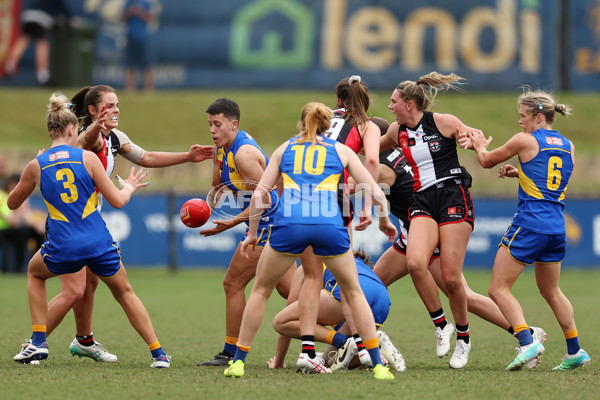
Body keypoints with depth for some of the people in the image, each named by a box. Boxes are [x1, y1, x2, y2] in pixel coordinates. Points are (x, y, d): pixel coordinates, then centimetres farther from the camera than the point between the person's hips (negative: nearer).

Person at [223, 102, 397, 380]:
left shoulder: (285, 149, 24)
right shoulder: (340, 150, 21)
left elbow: (259, 194, 17)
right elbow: (375, 193, 16)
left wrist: (252, 233, 27)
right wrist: (384, 221, 34)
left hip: (289, 224, 0)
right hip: (329, 225, 0)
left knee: (261, 290, 20)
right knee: (353, 292, 19)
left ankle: (238, 362, 18)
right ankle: (378, 365, 12)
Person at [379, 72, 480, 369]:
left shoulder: (443, 123, -3)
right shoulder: (397, 132, 12)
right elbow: (372, 148, 34)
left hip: (453, 198, -4)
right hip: (422, 202, 4)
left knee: (450, 277, -9)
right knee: (415, 262, -24)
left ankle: (463, 336, 13)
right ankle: (440, 324, -5)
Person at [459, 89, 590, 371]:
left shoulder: (525, 140, -5)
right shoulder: (568, 146, 13)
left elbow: (487, 161, 7)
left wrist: (479, 146, 27)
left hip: (529, 222, -7)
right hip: (557, 226, 7)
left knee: (499, 289, -4)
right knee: (551, 291, 23)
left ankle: (527, 342, -20)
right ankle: (575, 351, 24)